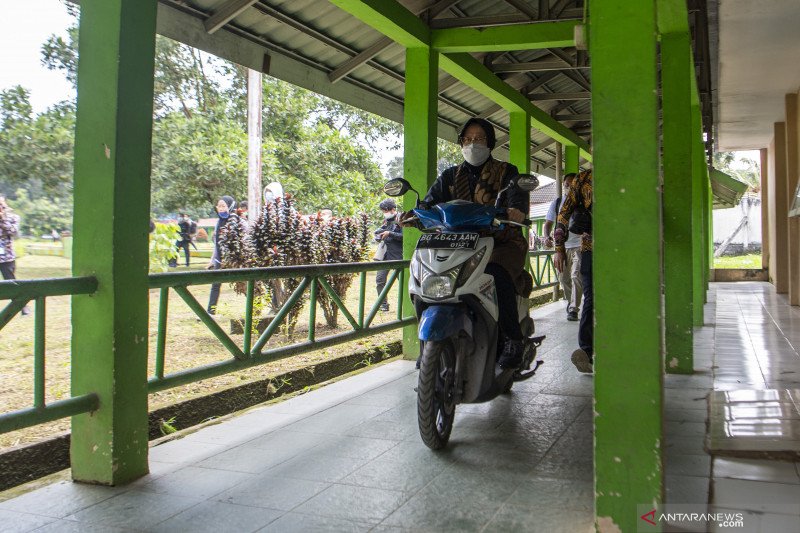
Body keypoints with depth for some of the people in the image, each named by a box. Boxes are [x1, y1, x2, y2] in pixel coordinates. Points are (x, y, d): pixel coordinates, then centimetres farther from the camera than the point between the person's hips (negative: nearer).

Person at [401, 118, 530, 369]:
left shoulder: (506, 172, 7)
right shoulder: (451, 176, 18)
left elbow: (519, 197, -12)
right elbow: (432, 201, 3)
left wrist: (516, 211, -38)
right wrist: (415, 214, -21)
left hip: (503, 242, -4)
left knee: (497, 274, -36)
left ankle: (513, 338, -22)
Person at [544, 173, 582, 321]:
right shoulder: (557, 202, 9)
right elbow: (549, 222, 10)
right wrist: (547, 236, -9)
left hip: (578, 245, -4)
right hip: (561, 246, 4)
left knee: (576, 276, -14)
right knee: (563, 278, 12)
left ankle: (573, 309, -10)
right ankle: (571, 301, 36)